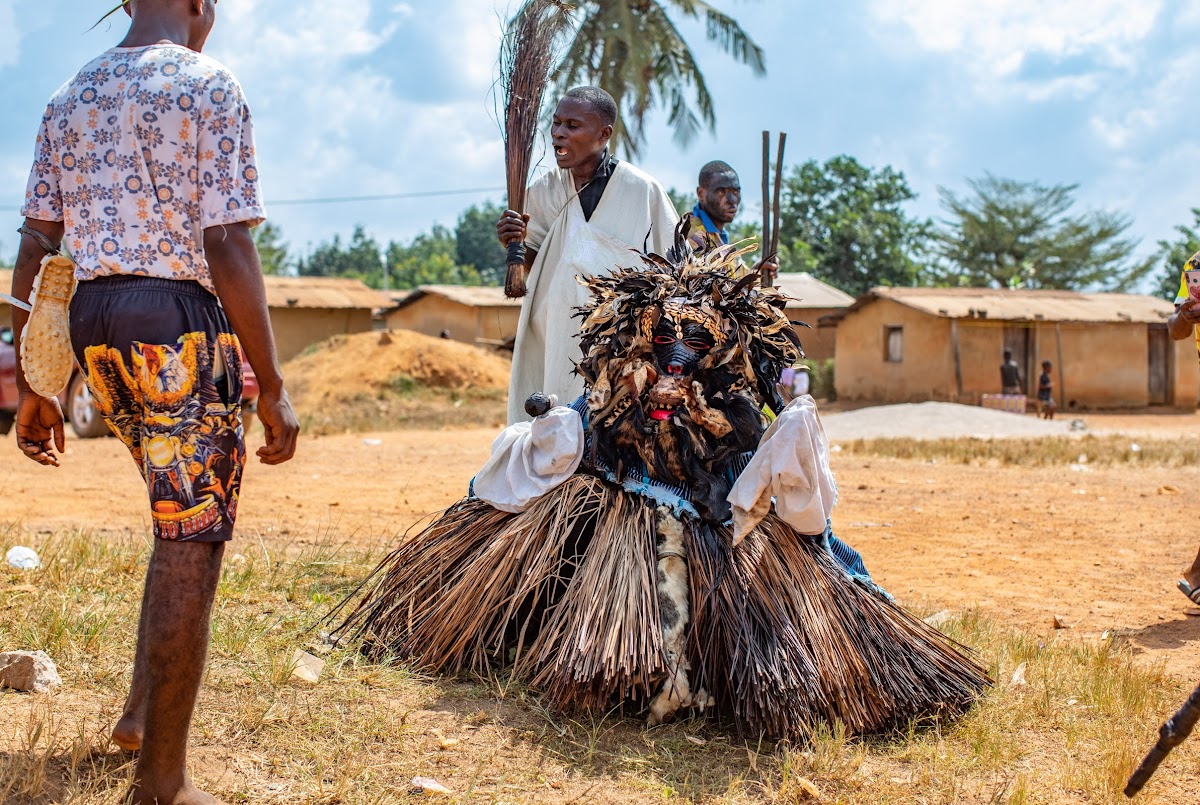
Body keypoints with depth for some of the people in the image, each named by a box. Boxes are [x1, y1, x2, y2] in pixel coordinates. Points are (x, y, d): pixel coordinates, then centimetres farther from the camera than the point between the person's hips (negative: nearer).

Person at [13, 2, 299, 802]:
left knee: (186, 519, 25)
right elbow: (228, 248, -14)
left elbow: (36, 252, 10)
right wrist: (273, 387, -10)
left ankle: (144, 709, 30)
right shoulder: (209, 86, -7)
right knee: (190, 548, 0)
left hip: (91, 324, 7)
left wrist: (34, 385, 15)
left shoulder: (69, 99, 13)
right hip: (181, 322, -7)